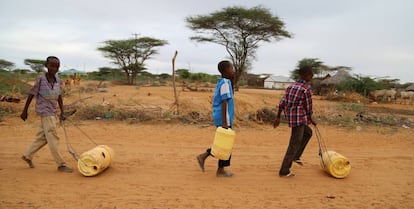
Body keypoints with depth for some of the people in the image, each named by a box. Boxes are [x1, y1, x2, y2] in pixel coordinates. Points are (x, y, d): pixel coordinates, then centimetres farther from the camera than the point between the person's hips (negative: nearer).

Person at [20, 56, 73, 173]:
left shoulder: (57, 80, 3)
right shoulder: (40, 79, -12)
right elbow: (31, 95, -5)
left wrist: (62, 112, 3)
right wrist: (24, 111, 0)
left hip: (52, 112, 6)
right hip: (45, 112, -6)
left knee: (42, 137, 16)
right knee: (53, 138, -7)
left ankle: (27, 156, 35)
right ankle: (61, 165, -2)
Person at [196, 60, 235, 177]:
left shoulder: (221, 82, 15)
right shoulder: (225, 83, -14)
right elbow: (224, 103, -20)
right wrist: (224, 122, -21)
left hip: (219, 118, 9)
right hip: (224, 119, -9)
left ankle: (203, 156, 19)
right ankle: (220, 170, 14)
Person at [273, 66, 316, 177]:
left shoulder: (291, 86, 9)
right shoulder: (307, 88, -11)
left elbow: (282, 103, 8)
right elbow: (308, 107, -5)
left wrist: (278, 117, 13)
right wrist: (311, 120, 11)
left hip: (290, 117, 8)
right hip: (299, 118, -8)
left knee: (308, 132, 28)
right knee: (294, 144, 1)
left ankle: (295, 156, 24)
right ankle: (284, 171, 7)